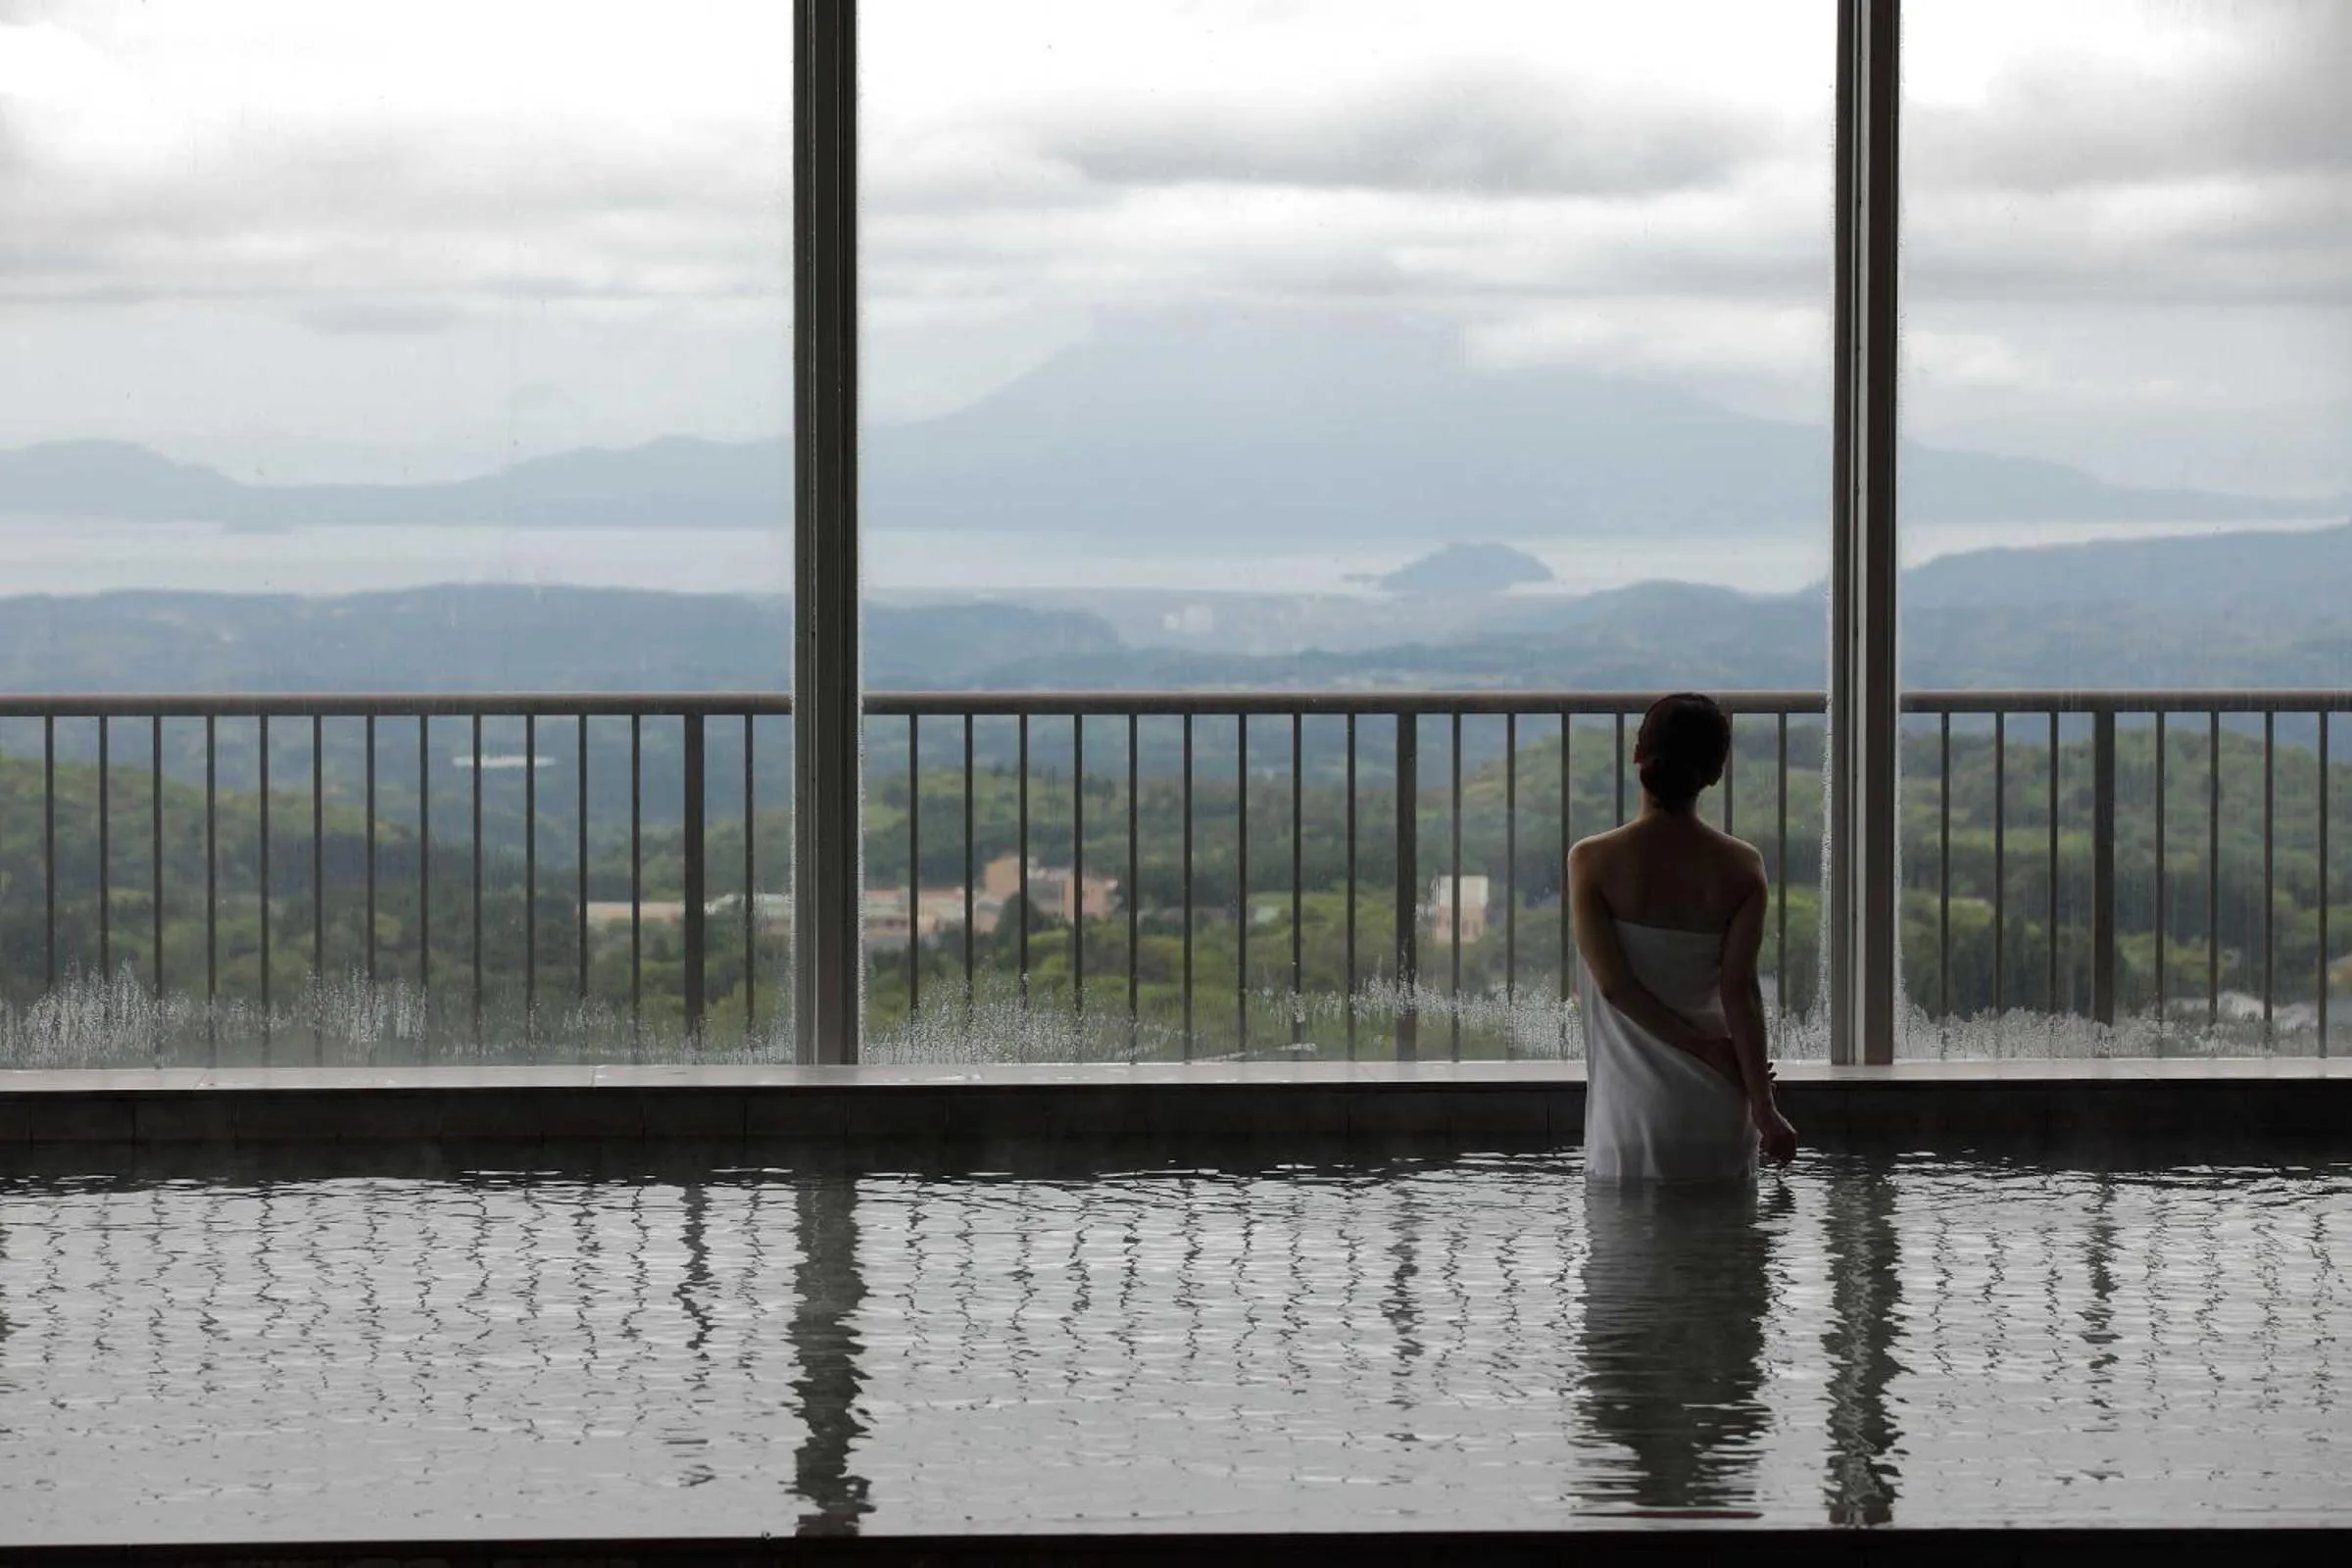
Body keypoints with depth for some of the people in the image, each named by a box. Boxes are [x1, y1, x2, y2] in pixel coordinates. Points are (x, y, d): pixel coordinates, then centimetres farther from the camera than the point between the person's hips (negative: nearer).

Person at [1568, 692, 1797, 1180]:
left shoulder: (1591, 860, -9)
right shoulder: (1740, 868, -6)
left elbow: (1612, 984, -14)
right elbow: (1739, 990, -10)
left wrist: (1706, 1049, -7)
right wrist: (1764, 1107, -6)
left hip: (1631, 1111, -1)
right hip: (1716, 1112, 1)